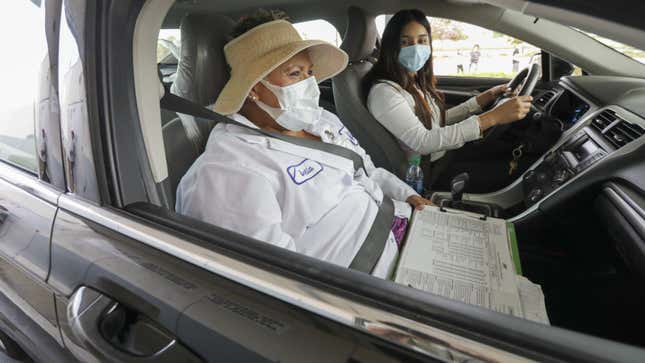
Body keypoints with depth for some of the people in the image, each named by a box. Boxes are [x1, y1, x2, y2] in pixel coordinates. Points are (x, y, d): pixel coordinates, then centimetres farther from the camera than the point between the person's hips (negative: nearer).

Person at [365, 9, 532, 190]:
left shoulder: (418, 82, 7)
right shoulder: (384, 91, -22)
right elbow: (422, 142, -30)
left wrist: (483, 99, 7)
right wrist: (493, 117, -32)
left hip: (442, 157, 8)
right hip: (426, 176, -8)